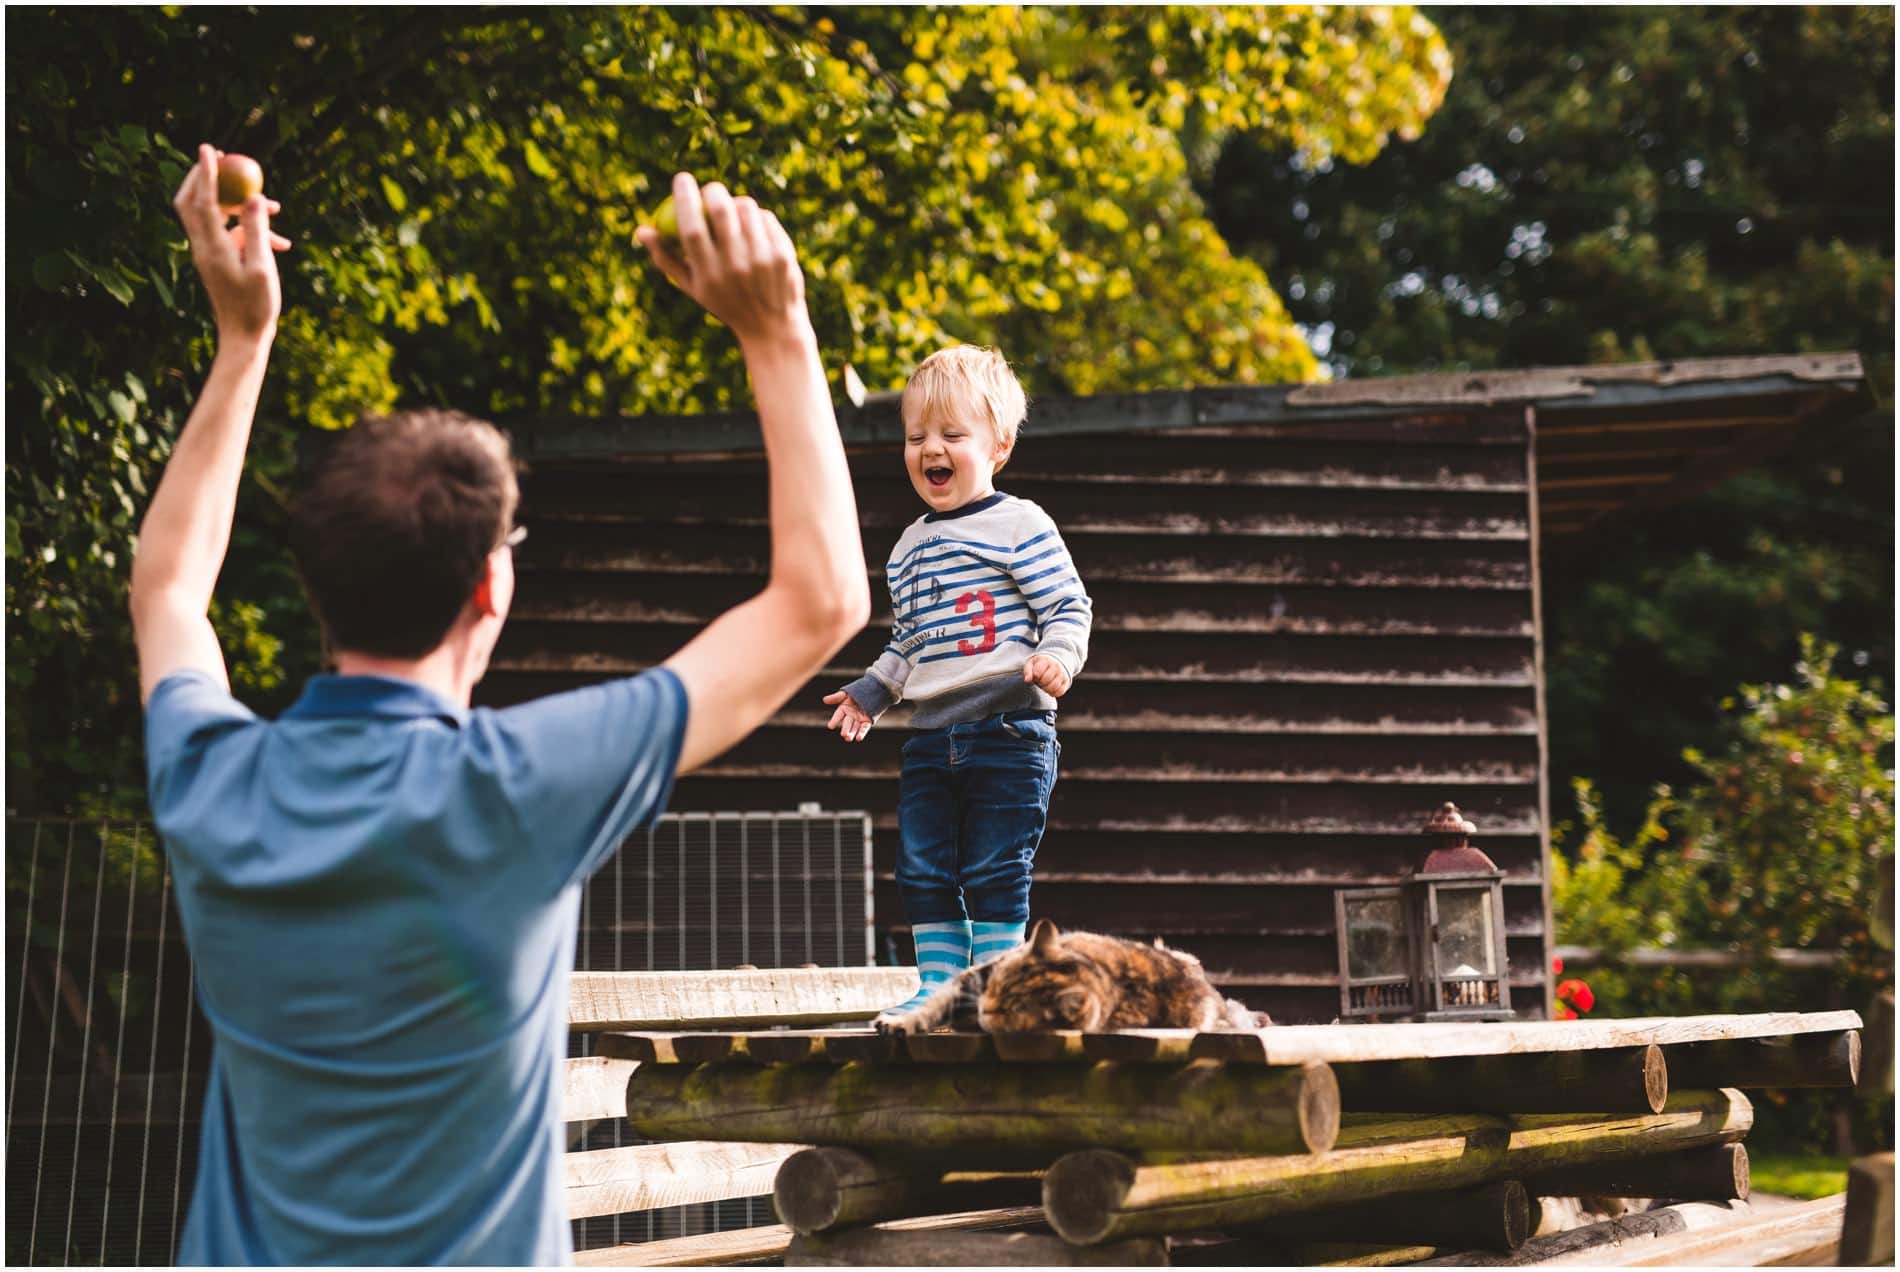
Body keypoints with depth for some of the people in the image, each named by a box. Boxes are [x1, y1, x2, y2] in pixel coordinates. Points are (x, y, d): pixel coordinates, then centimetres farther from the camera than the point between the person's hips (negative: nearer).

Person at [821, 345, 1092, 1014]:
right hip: (931, 735, 7)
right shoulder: (909, 547, 17)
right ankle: (938, 984, 12)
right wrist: (869, 692, 21)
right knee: (922, 870, 5)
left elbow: (1068, 608, -6)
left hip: (1009, 730, -7)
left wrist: (1057, 656, -24)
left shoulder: (1020, 525, -4)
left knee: (993, 871, -5)